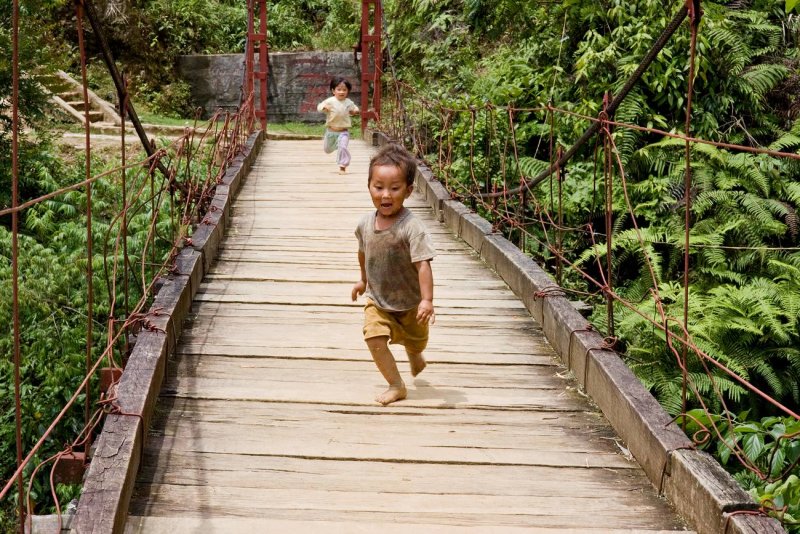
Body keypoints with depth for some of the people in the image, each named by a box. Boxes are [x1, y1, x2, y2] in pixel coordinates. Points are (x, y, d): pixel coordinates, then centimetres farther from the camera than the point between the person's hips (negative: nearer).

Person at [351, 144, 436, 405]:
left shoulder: (412, 227, -28)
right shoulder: (365, 223, -10)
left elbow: (422, 264, -31)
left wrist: (427, 300, -38)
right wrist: (363, 280, 22)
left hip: (410, 303, -3)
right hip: (377, 300, 3)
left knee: (415, 343, 20)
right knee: (374, 337, -19)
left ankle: (415, 357, 57)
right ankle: (396, 385, -5)